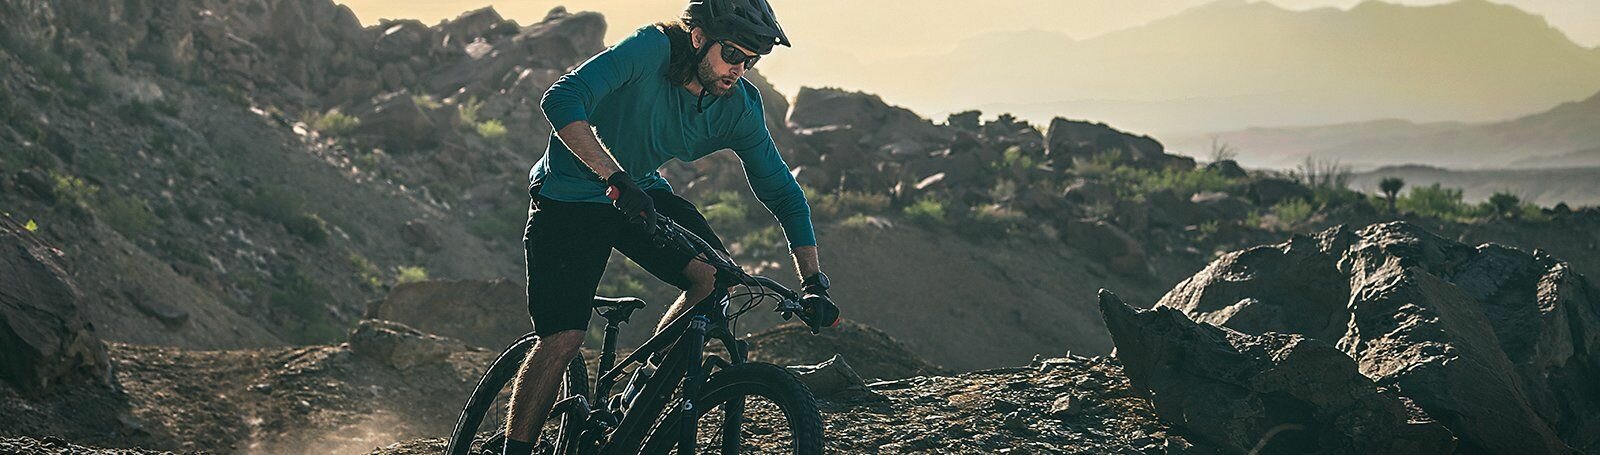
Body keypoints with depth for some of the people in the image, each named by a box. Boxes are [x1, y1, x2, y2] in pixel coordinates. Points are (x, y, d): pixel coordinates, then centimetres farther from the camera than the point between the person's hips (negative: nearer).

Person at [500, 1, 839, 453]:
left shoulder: (738, 107, -11)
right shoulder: (651, 50, -26)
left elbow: (782, 192, -3)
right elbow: (562, 101, -38)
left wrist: (813, 282, -12)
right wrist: (616, 179, -48)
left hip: (641, 192, 5)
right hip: (570, 196, -5)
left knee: (716, 275, -19)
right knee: (563, 339, -16)